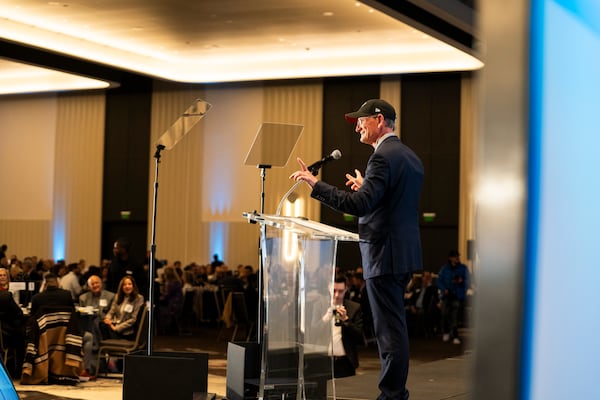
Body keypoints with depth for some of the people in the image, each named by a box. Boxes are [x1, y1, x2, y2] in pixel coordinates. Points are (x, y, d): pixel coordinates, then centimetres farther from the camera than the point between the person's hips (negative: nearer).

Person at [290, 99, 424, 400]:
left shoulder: (383, 157, -16)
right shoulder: (410, 157, 14)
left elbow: (359, 205, -25)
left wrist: (315, 184, -22)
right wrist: (368, 188, 21)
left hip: (384, 255, -10)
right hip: (405, 251, 10)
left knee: (390, 329, -4)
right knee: (393, 326, 17)